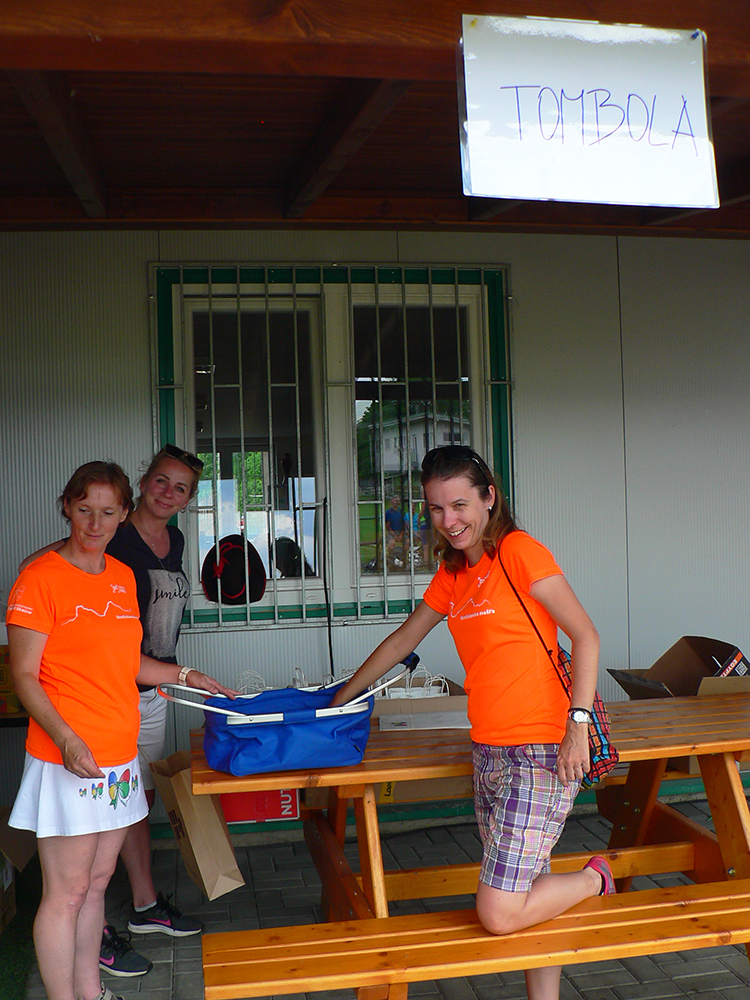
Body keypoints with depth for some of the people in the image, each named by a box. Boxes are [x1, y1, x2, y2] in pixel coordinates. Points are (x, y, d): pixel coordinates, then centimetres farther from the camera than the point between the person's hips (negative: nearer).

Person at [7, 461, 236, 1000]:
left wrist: (186, 676, 21)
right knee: (67, 893, 0)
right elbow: (24, 676, -12)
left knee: (96, 883, 16)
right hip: (67, 760, -7)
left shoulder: (122, 577, 11)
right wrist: (67, 740, -22)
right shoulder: (41, 577, -10)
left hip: (119, 755, 7)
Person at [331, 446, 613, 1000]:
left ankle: (592, 879, 13)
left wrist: (578, 723, -20)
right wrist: (340, 700, 29)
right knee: (526, 892, 8)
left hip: (539, 752, -8)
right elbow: (402, 641, 25)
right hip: (489, 752, 8)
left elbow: (585, 635, -11)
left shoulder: (518, 551, -9)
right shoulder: (453, 574, 15)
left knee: (499, 916, -10)